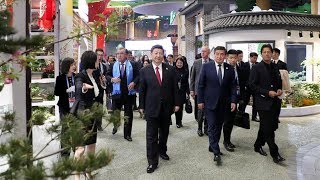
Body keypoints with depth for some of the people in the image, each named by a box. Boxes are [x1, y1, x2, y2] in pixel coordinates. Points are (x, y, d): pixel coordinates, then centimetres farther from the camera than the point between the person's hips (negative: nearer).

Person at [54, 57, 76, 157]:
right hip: (64, 107, -2)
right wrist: (67, 90, -16)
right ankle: (64, 152, 14)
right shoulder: (60, 78, -3)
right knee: (65, 129, 3)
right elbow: (56, 92, -4)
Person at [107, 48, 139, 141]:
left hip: (128, 93, -1)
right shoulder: (113, 65, 4)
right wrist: (112, 79, -12)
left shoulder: (132, 65, -1)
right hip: (117, 92, 1)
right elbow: (108, 75, 8)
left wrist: (134, 82, -16)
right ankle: (116, 126, 42)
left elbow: (138, 76, 1)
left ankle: (127, 134, 20)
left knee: (128, 114, 6)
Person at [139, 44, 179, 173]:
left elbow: (175, 88, 3)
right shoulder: (144, 71, -2)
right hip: (151, 107, -2)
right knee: (151, 136, 0)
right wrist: (142, 106, 3)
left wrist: (176, 103, 2)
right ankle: (152, 162, 9)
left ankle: (162, 151, 40)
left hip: (167, 107, 2)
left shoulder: (170, 69, 1)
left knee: (164, 132, 18)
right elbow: (142, 90, 2)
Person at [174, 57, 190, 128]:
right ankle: (178, 122, 9)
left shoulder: (185, 72, 6)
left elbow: (187, 83, 6)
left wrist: (187, 92, 1)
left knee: (181, 107, 2)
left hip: (182, 92, 2)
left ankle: (179, 121, 16)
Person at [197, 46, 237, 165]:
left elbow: (233, 86, 5)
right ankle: (216, 152, -1)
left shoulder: (230, 68, 2)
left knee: (218, 126, 11)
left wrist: (233, 101, -4)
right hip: (210, 102, -3)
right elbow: (201, 85, -2)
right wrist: (200, 100, -5)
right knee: (212, 127, -4)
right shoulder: (206, 67, -5)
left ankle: (212, 147, 27)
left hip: (224, 103, 3)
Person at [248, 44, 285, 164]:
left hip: (273, 102, 7)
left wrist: (279, 89, 1)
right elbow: (252, 85, -11)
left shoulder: (275, 67, 12)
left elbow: (279, 82, 23)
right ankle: (274, 153, 4)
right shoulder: (256, 68, -7)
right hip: (263, 102, -6)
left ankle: (258, 145, 33)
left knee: (265, 127, 16)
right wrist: (267, 92, -17)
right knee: (268, 129, -5)